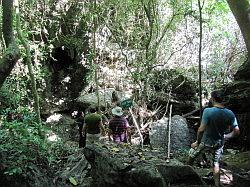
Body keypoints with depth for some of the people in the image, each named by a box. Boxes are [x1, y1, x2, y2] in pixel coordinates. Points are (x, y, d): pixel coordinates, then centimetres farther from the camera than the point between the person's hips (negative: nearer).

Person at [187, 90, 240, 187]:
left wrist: (198, 141, -10)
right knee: (216, 163, 20)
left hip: (206, 142, -3)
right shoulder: (230, 114, -11)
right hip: (219, 143, 4)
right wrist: (226, 137, 11)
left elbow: (201, 130, -25)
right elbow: (236, 131, -6)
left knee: (192, 156, 20)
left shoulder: (208, 111, -25)